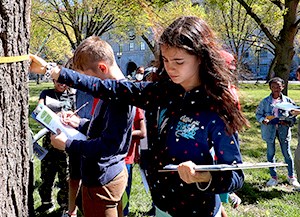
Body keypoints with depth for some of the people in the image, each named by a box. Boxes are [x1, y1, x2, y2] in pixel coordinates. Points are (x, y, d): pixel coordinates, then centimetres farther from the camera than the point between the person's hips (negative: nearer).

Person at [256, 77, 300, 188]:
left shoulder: (287, 100, -1)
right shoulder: (265, 101, -2)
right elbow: (258, 113, 5)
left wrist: (288, 122, -12)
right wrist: (263, 120, -15)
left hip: (283, 130, 0)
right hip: (270, 130, 0)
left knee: (287, 153, 6)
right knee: (270, 153, 8)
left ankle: (291, 177, 22)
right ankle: (273, 177, 21)